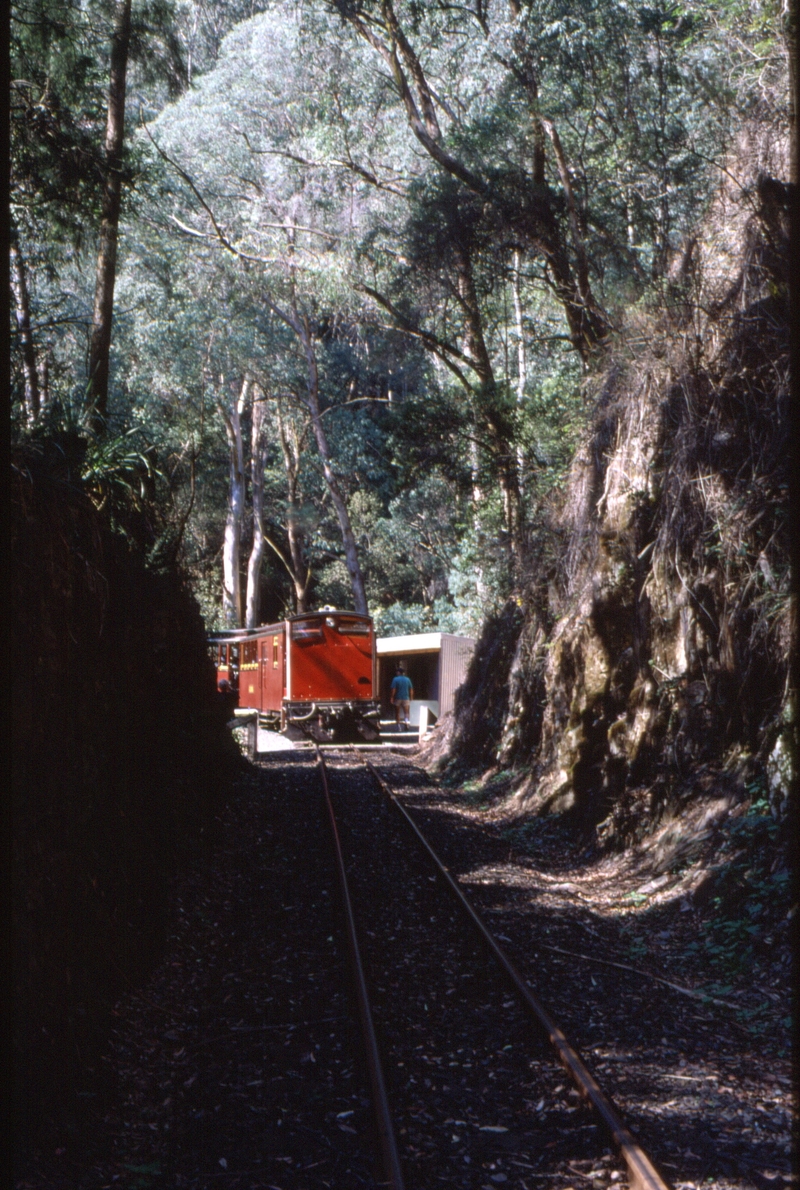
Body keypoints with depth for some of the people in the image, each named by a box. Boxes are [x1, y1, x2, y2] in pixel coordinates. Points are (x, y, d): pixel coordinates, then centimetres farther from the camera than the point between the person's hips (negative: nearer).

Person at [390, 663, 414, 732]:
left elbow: (393, 690, -13)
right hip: (406, 698, 2)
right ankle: (406, 721, -21)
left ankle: (399, 726, 12)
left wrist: (392, 698, -5)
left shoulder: (395, 679, -8)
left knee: (398, 713, 10)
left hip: (398, 698, -2)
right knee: (406, 713, 7)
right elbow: (411, 690, 3)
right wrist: (411, 698, 12)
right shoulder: (407, 679, 1)